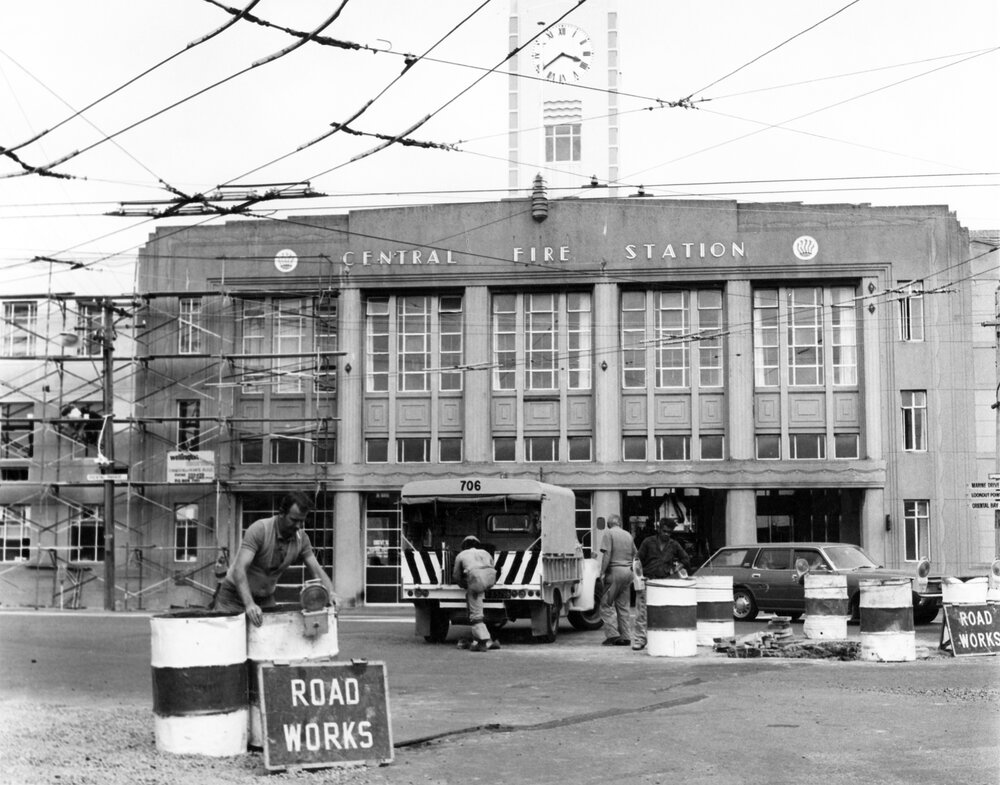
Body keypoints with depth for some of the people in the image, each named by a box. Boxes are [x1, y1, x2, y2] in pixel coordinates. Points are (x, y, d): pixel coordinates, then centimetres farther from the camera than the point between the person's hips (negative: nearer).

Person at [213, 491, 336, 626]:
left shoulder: (301, 538, -7)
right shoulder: (259, 530, -25)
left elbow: (317, 570, -6)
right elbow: (239, 569, -34)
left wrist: (330, 593, -29)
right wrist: (249, 604, -48)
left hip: (266, 599, 5)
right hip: (235, 595, -5)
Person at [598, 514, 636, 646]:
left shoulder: (608, 533, -4)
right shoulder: (628, 535, 15)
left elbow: (607, 554, -13)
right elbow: (634, 554, 15)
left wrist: (602, 572, -11)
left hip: (614, 570, -6)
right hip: (628, 571, 6)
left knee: (606, 604, -1)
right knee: (623, 605, 10)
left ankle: (612, 634, -11)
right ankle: (625, 637, 8)